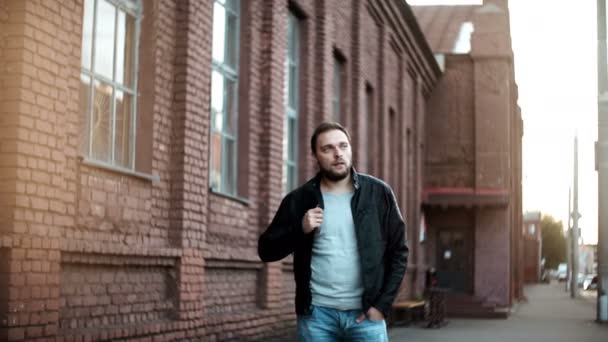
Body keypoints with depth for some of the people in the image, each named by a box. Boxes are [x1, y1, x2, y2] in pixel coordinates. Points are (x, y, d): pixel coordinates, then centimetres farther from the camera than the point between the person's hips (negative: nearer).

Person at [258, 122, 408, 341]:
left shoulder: (379, 194, 3)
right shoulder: (299, 200, 4)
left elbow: (398, 252, 5)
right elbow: (266, 250, 5)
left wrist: (382, 304, -4)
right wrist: (300, 229, -12)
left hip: (365, 313, 0)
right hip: (316, 313, 1)